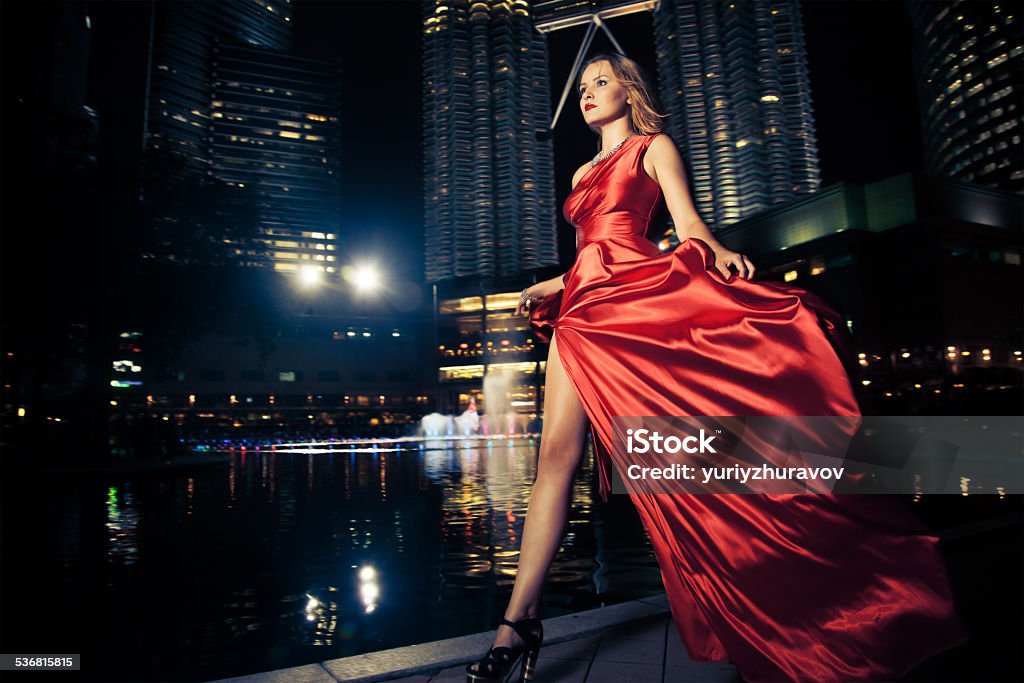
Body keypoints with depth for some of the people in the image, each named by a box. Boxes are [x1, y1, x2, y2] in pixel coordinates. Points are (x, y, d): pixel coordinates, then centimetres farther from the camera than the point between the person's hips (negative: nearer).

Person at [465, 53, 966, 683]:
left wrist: (718, 252, -18)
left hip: (643, 289, -4)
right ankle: (520, 619, -10)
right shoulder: (584, 173, 32)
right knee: (557, 453, -9)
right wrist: (549, 287, 18)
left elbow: (689, 224, 2)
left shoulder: (654, 147, 16)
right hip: (585, 310, 5)